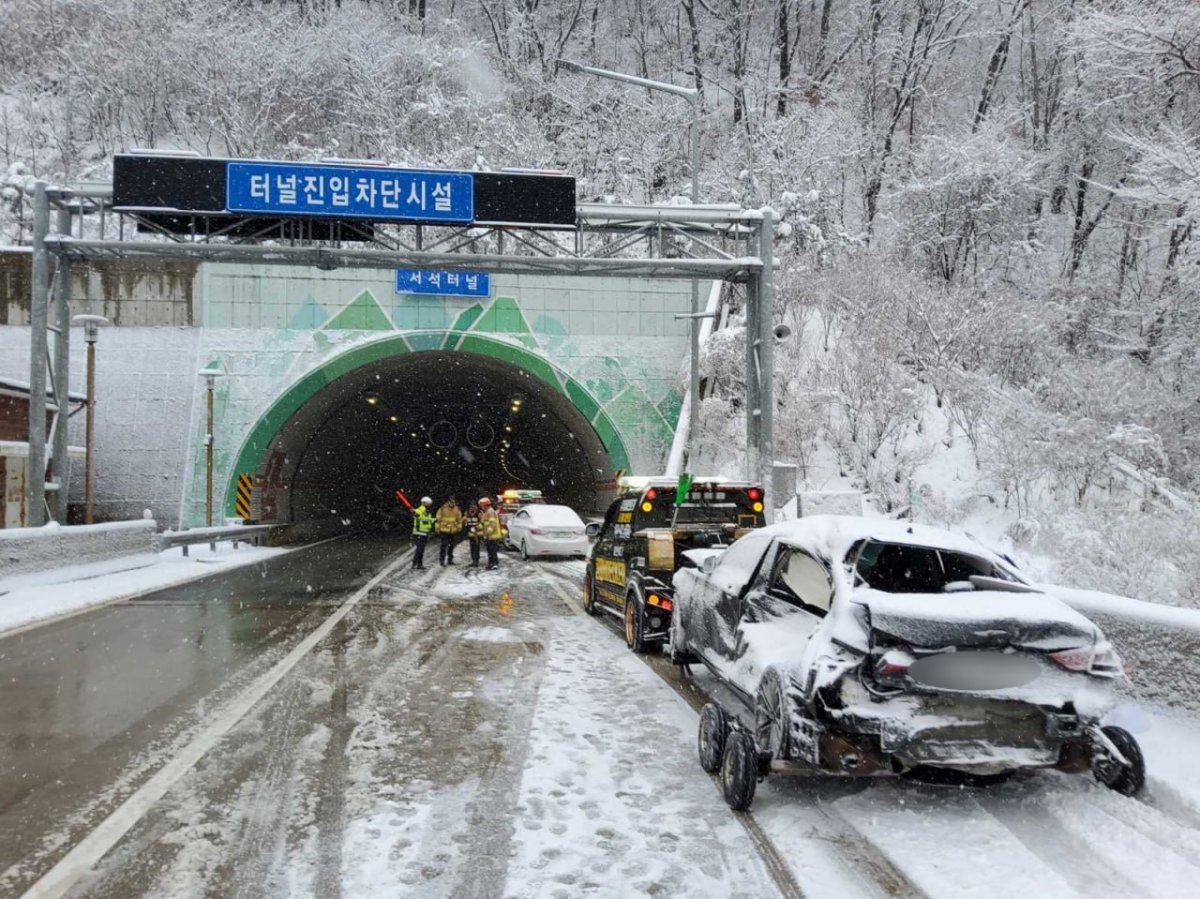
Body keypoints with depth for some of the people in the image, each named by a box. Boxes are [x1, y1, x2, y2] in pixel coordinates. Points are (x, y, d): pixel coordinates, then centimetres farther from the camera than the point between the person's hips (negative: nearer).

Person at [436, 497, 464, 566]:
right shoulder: (442, 509, -7)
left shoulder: (457, 510, 4)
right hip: (444, 530, -4)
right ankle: (442, 559, -2)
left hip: (453, 531, 4)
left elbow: (459, 519, 14)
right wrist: (438, 528, -4)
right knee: (444, 545, -8)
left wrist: (459, 527, 9)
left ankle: (450, 559, 19)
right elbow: (438, 519, -3)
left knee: (451, 545, 10)